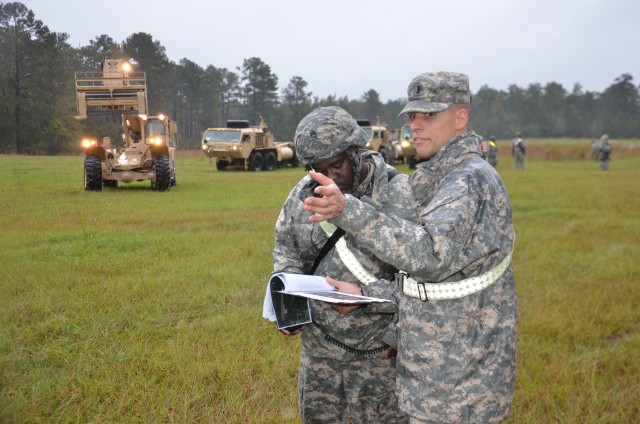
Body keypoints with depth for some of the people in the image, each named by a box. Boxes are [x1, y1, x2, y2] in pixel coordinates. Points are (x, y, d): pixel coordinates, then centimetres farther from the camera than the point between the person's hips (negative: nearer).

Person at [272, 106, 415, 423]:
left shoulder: (399, 195, -16)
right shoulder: (304, 193, 0)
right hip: (318, 341, 5)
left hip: (377, 347, -5)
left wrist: (400, 334, -14)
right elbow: (286, 246, 13)